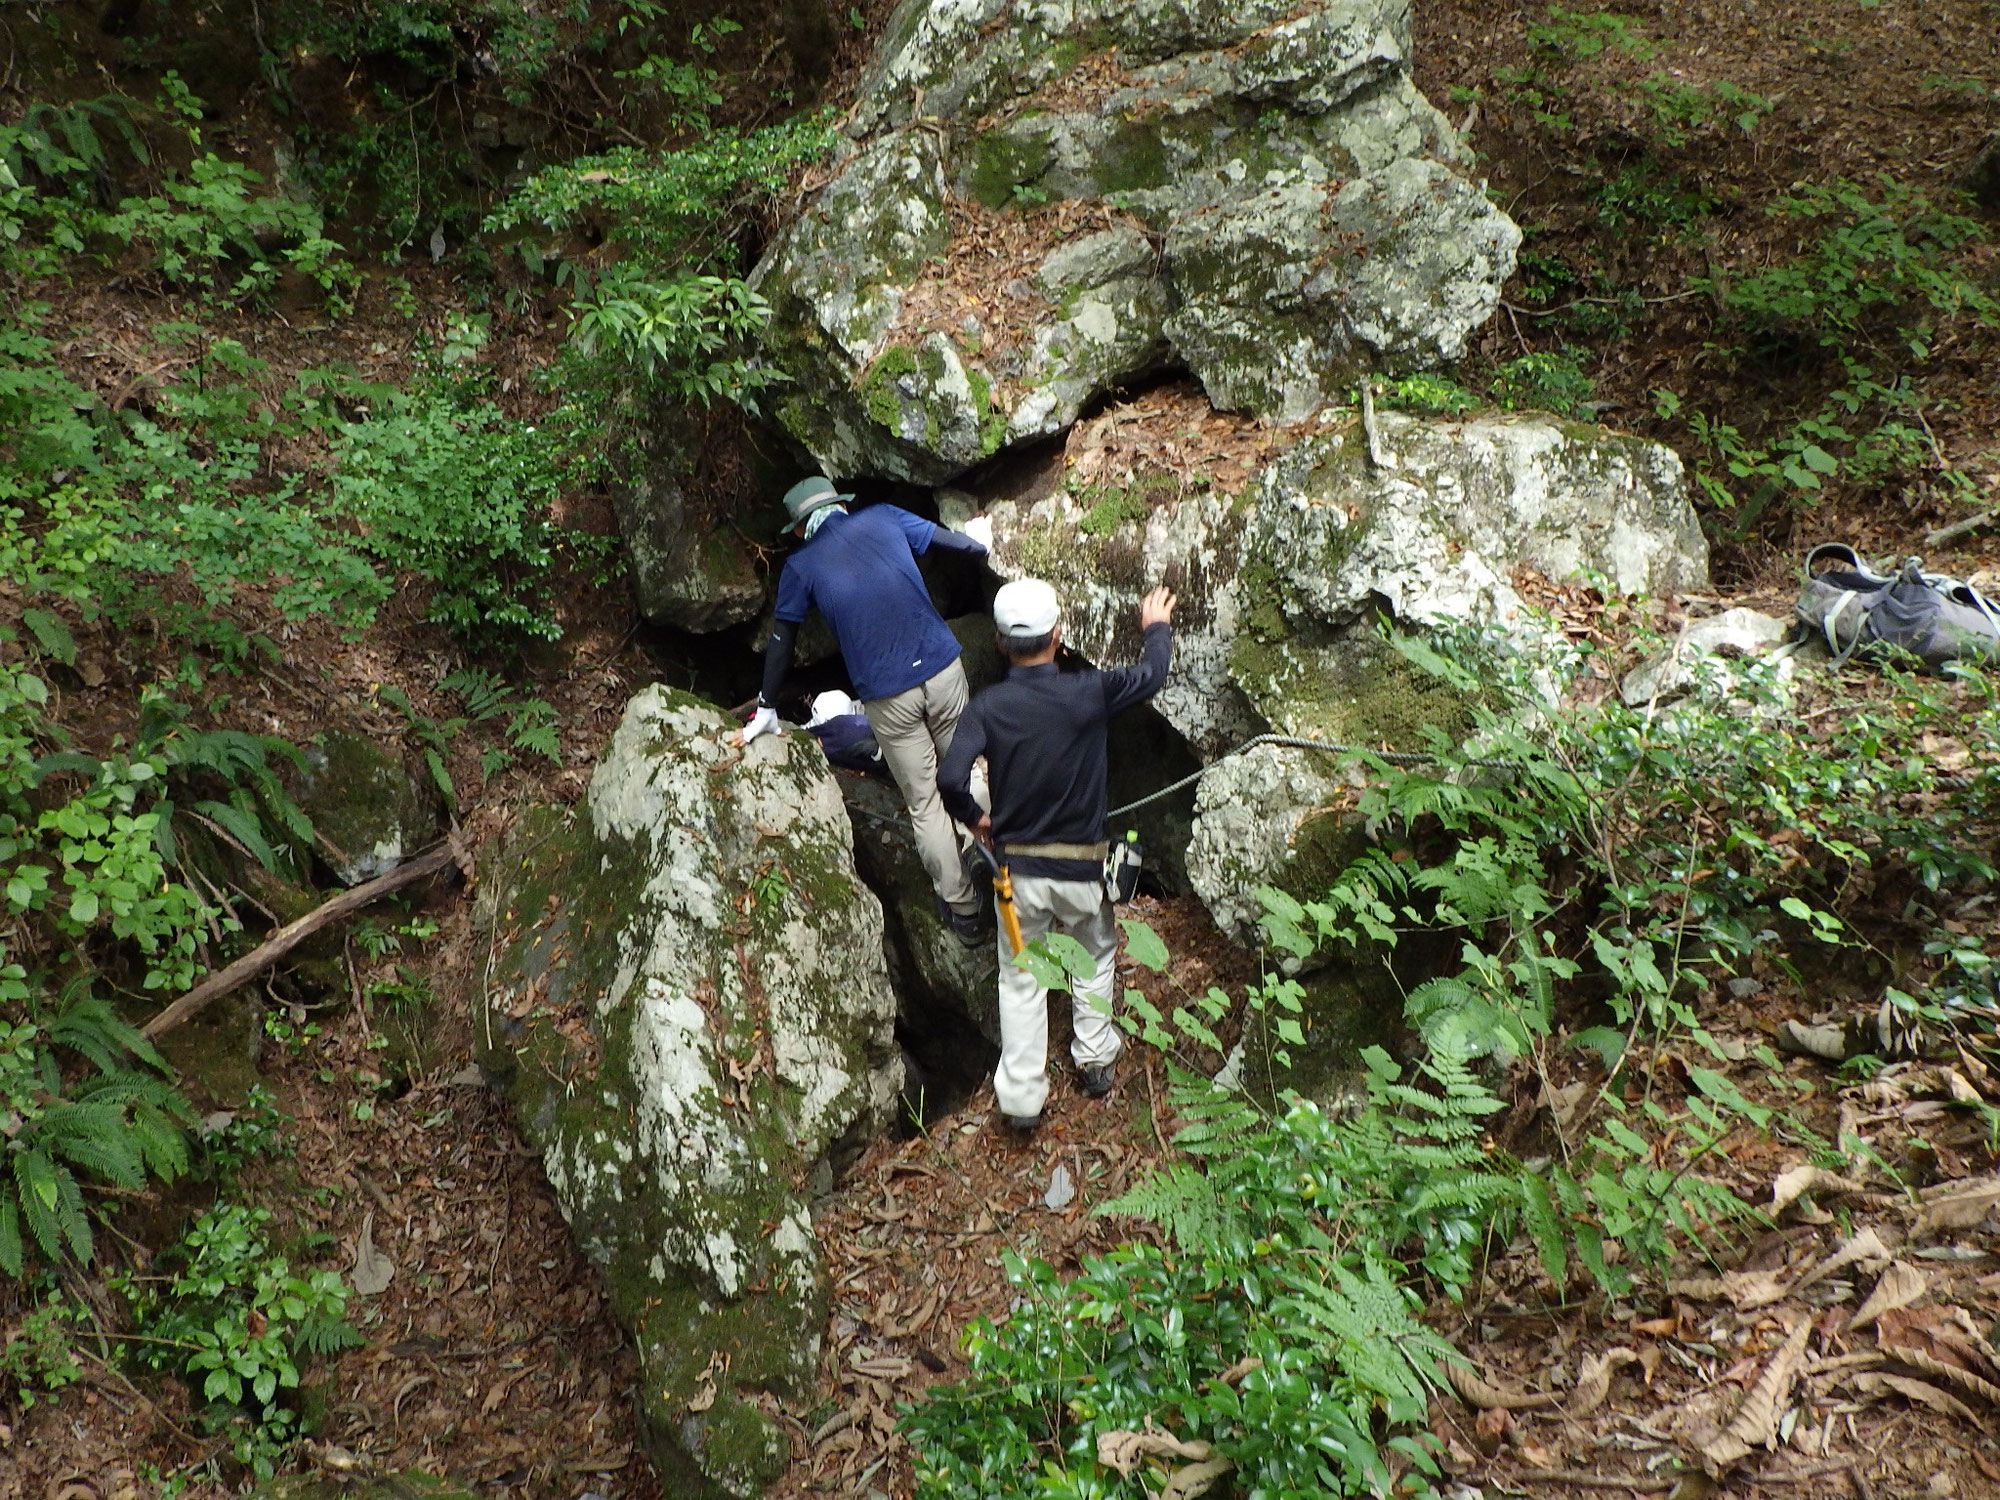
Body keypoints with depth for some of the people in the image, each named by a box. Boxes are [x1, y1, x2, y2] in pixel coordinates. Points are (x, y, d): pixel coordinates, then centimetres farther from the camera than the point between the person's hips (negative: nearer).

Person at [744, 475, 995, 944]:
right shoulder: (883, 518, 10)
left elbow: (781, 643, 13)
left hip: (886, 697, -1)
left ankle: (965, 912, 16)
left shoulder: (800, 567, 7)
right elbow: (963, 544, 16)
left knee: (923, 803, 10)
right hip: (942, 668, 2)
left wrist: (766, 709, 25)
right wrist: (978, 543, 40)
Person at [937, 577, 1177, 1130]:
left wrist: (974, 818, -1)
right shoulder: (1088, 693, -15)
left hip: (1017, 867, 0)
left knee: (1020, 979, 15)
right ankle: (1096, 1059, 35)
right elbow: (1152, 673, 3)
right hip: (1080, 868, 0)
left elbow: (950, 780, -23)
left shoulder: (987, 706, -12)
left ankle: (1021, 1097, 18)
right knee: (1097, 952, 27)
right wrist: (1157, 627, 24)